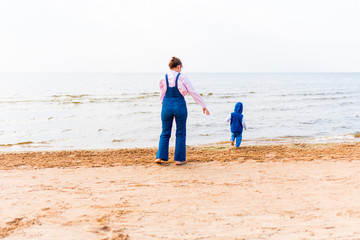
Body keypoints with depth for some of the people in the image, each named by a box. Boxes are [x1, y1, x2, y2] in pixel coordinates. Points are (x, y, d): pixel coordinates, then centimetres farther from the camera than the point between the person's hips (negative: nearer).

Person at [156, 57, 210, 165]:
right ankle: (179, 159, 11)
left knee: (165, 133, 15)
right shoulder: (182, 77, -5)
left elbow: (162, 96, 11)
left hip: (167, 106, 3)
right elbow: (193, 92, -5)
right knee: (180, 133, 9)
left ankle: (160, 156, 11)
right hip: (180, 105, -3)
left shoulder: (163, 79, 4)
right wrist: (203, 106, 1)